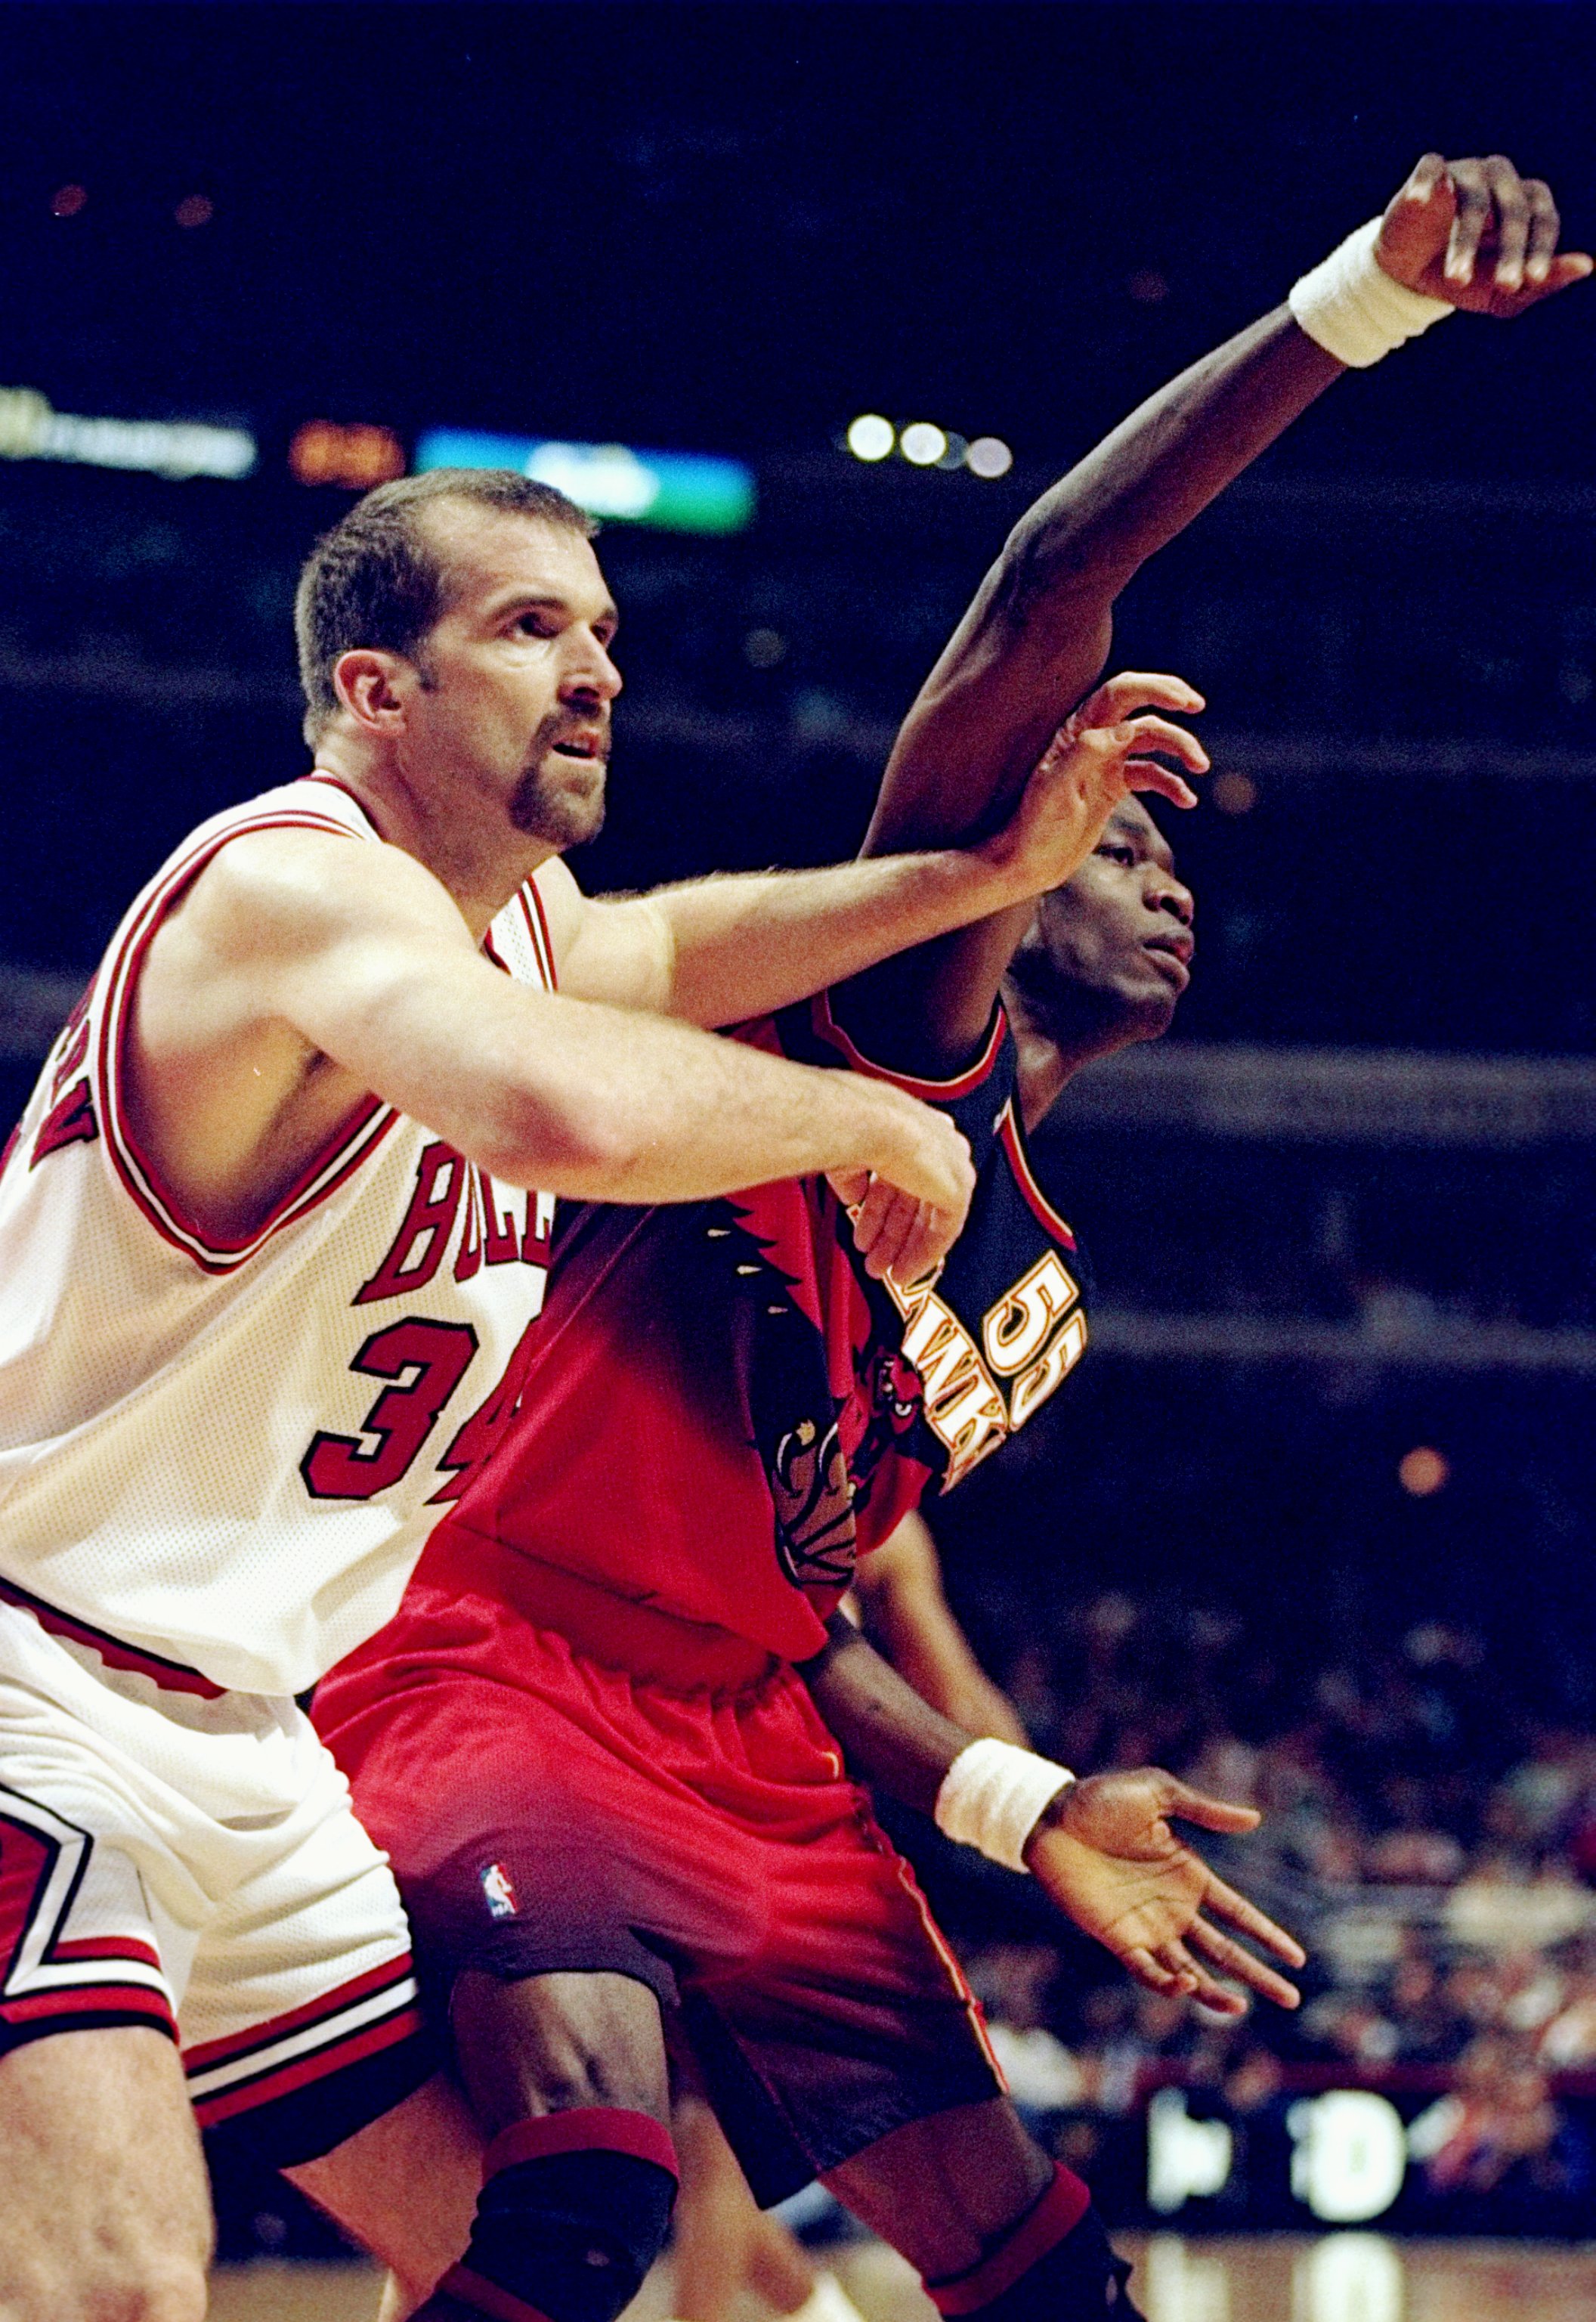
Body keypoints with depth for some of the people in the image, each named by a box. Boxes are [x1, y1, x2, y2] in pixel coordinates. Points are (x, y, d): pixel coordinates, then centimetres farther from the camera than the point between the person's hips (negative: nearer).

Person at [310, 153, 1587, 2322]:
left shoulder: (1039, 1288, 22)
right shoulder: (901, 997, -2)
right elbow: (1051, 595, -17)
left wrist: (1021, 1807, 14)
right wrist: (1365, 294, -24)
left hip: (744, 1763, 9)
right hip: (506, 1674, -9)